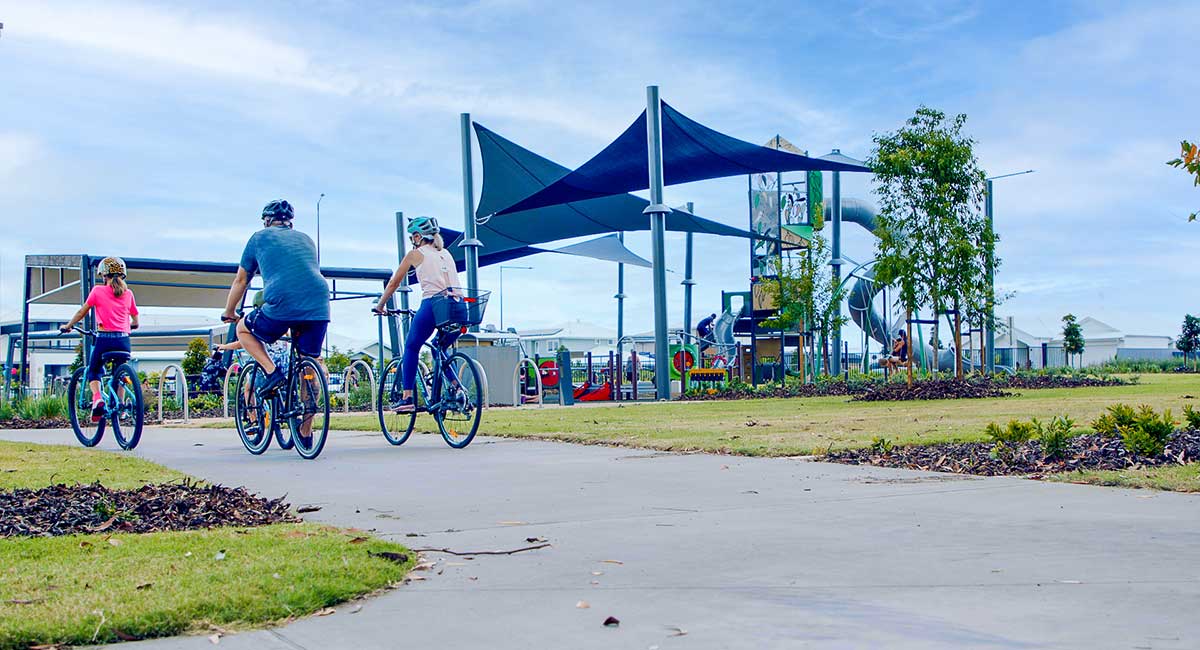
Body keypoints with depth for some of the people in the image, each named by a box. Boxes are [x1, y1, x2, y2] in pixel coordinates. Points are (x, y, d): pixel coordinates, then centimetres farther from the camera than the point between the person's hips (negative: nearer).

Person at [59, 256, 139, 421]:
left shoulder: (97, 291, 0)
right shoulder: (128, 294, 8)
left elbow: (82, 312, 9)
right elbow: (135, 322, 13)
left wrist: (67, 326, 24)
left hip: (104, 339, -2)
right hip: (123, 341, 2)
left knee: (93, 371, 19)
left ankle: (97, 397, -7)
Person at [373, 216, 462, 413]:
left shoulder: (415, 254, 9)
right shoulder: (446, 254, 23)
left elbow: (394, 282, 15)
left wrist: (380, 306, 27)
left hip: (432, 304, -5)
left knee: (411, 348, 12)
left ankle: (407, 398, 3)